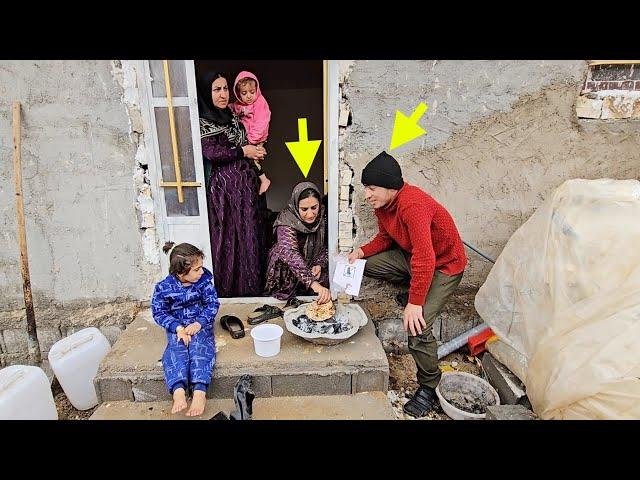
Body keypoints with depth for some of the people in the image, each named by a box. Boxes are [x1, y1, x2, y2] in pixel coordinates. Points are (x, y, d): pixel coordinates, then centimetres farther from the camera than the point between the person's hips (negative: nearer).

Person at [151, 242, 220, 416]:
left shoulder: (204, 280, -10)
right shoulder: (163, 287, -14)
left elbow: (213, 303, -6)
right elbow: (159, 312, -8)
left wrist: (198, 323, -20)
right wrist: (178, 328, -22)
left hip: (200, 323, 0)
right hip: (177, 327, 0)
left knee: (200, 346, -27)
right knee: (176, 349, -27)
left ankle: (200, 392, -40)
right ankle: (178, 391, -44)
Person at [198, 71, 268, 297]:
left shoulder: (232, 117, 16)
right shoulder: (202, 122, -7)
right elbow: (212, 153, -19)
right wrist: (242, 151, -11)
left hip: (246, 184, 7)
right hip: (224, 188, -7)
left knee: (251, 234, 10)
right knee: (228, 237, -2)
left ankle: (253, 284, 23)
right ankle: (229, 287, 12)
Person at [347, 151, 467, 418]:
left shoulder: (412, 205, -35)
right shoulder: (383, 202, -7)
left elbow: (425, 259, -37)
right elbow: (385, 237, 8)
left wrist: (414, 303, -32)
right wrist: (361, 251, -10)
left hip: (444, 265, -8)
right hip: (412, 256, 9)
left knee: (417, 327, -21)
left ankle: (429, 388, 4)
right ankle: (413, 285, 13)